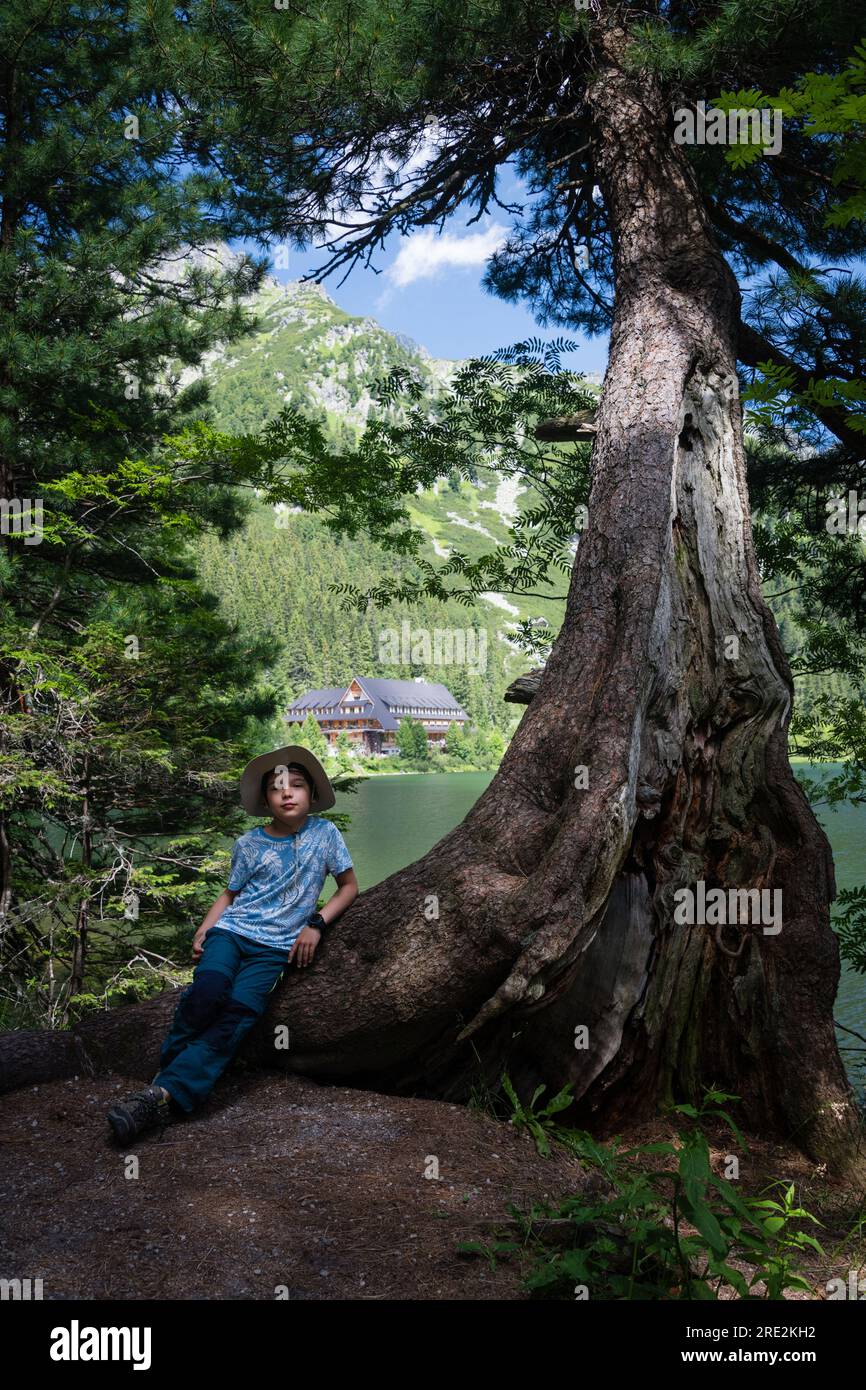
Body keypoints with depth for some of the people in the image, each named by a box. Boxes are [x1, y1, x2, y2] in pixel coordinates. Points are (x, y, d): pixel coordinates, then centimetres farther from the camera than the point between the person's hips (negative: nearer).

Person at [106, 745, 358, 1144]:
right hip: (231, 930, 1)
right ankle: (165, 1071, -10)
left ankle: (167, 1093, -26)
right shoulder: (248, 845, 5)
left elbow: (349, 887, 8)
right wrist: (203, 929, 1)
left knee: (239, 1012, -23)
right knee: (208, 991, -28)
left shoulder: (324, 833, 1)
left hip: (276, 945, -1)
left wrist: (316, 924, -4)